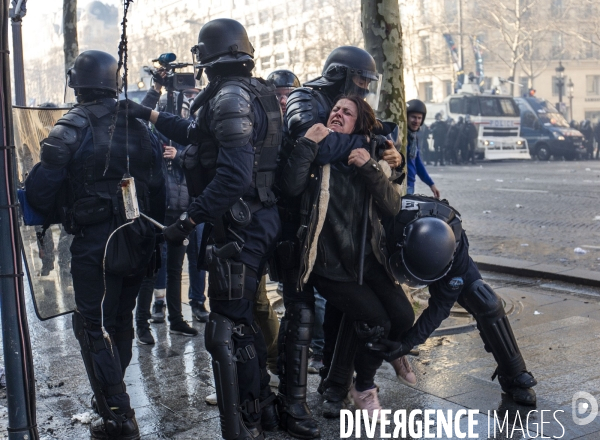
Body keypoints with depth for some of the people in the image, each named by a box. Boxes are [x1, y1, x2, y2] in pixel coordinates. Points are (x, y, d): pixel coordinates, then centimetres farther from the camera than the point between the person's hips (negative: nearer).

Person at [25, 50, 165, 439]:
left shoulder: (72, 128, -10)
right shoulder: (140, 126, 6)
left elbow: (41, 190, -13)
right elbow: (158, 187, 8)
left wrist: (49, 214, 8)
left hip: (96, 242, -6)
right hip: (139, 240, 6)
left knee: (94, 327, 3)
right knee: (121, 320, 20)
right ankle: (112, 396, 36)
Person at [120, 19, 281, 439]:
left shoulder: (230, 96, -16)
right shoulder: (255, 92, 14)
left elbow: (234, 174, -27)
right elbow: (200, 135, 26)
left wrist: (189, 219, -21)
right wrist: (150, 114, 29)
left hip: (239, 227, -10)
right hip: (261, 219, 10)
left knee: (226, 331, -4)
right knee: (244, 318, 21)